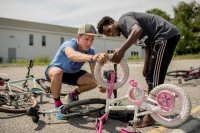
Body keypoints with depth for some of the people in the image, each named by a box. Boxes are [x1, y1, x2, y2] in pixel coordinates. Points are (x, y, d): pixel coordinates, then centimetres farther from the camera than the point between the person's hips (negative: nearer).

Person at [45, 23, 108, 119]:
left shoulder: (90, 51, -17)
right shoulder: (69, 44, -32)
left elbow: (94, 72, -21)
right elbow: (72, 55, -57)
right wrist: (92, 57, -75)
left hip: (72, 73, 5)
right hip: (54, 69, -4)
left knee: (95, 81, -15)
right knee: (57, 73, -41)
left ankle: (73, 95, 12)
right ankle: (57, 103, -14)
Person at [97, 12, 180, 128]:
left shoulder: (124, 19, -9)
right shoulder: (125, 30, 17)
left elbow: (138, 30, -32)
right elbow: (147, 45, 14)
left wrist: (122, 49, -38)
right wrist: (146, 66, 10)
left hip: (167, 35, -10)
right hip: (161, 38, 10)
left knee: (155, 76, -11)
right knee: (149, 75, 12)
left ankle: (151, 116, -3)